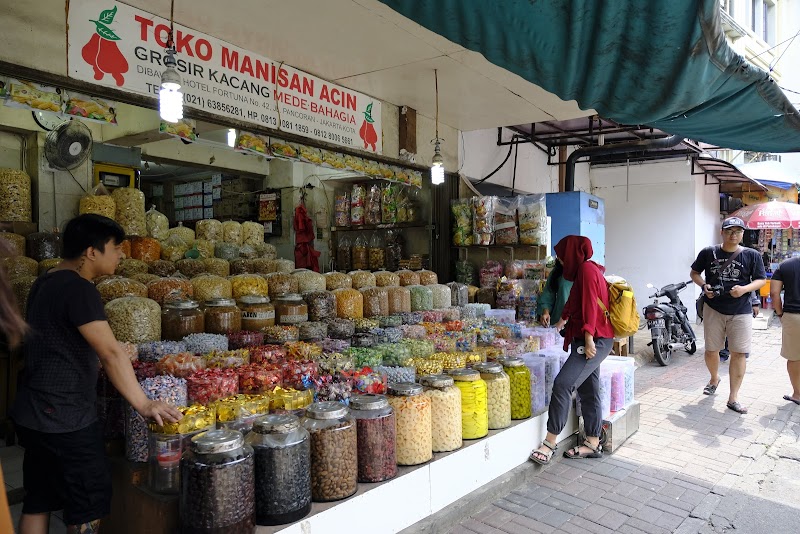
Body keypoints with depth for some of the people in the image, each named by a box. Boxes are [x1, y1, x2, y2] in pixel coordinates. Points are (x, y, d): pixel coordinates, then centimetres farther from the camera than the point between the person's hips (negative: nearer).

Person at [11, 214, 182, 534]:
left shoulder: (45, 282, 10)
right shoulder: (78, 289, -20)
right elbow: (110, 354, -25)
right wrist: (143, 405, -24)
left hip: (34, 414, 10)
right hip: (64, 419, -10)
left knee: (38, 499, 18)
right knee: (91, 498, 4)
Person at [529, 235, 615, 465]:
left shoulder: (586, 269, -10)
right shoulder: (584, 270, 21)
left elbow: (590, 305, -20)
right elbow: (575, 301, 37)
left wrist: (588, 338, -25)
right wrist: (564, 319, 51)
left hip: (595, 340, -11)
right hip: (592, 341, 11)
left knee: (563, 384, -17)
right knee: (588, 392, 12)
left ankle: (550, 443, -14)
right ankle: (593, 444, 19)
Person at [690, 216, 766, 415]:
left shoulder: (751, 255, -2)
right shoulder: (708, 253, 0)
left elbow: (761, 280, 3)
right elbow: (694, 272, 11)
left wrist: (744, 289, -17)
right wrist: (703, 285, -10)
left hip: (741, 312, -1)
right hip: (713, 309, 1)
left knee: (738, 353, -3)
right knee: (711, 350, 9)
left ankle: (733, 398, 7)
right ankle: (714, 379, 40)